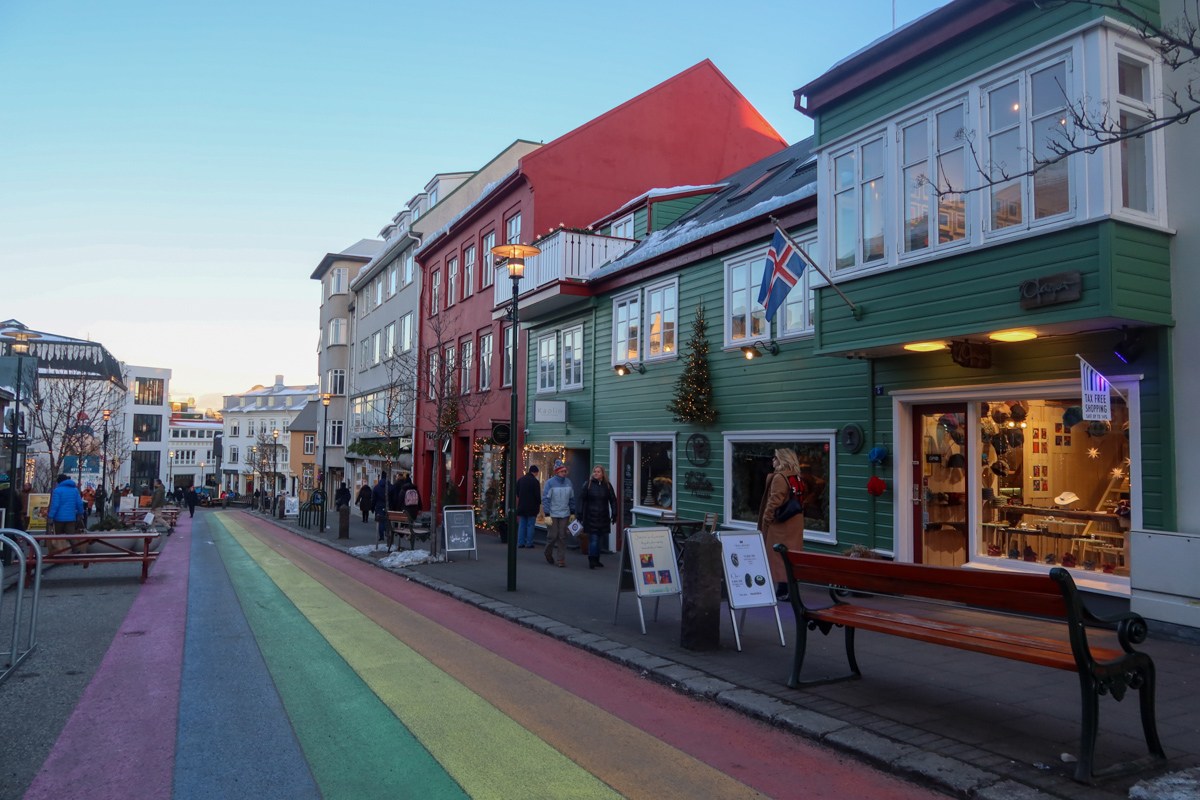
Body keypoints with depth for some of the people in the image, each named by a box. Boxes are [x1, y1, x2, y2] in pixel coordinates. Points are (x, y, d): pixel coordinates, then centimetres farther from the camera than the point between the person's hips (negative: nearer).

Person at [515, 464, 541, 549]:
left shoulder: (521, 479, 6)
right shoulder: (535, 481, -14)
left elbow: (517, 491, 13)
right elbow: (538, 495, -14)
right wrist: (539, 503, 3)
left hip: (522, 506, 6)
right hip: (532, 507, -6)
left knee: (522, 525, 10)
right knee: (530, 525, 1)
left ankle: (520, 543, 11)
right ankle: (529, 543, 2)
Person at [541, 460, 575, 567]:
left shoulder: (568, 482, 7)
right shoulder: (550, 483, -7)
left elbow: (571, 499, 15)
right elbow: (545, 499, -8)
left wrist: (572, 513, 12)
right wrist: (547, 515, -14)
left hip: (564, 514, 4)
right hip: (552, 514, -3)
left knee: (562, 536, 0)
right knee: (553, 535, -1)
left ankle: (562, 559, 6)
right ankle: (548, 553, 26)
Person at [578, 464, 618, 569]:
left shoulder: (607, 485, 7)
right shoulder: (588, 484, 1)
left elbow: (613, 500, 11)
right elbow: (582, 498, 2)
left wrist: (614, 514, 5)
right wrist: (580, 513, -4)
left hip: (603, 516, 3)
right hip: (591, 516, -3)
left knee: (600, 539, 8)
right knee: (593, 538, -11)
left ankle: (596, 560, 17)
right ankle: (592, 561, -12)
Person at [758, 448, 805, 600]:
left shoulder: (779, 477, -13)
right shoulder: (796, 478, 12)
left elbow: (774, 502, -16)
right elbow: (799, 500, 17)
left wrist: (766, 519, -8)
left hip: (781, 524, -8)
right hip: (795, 523, 8)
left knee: (779, 555, -4)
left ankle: (782, 590, -4)